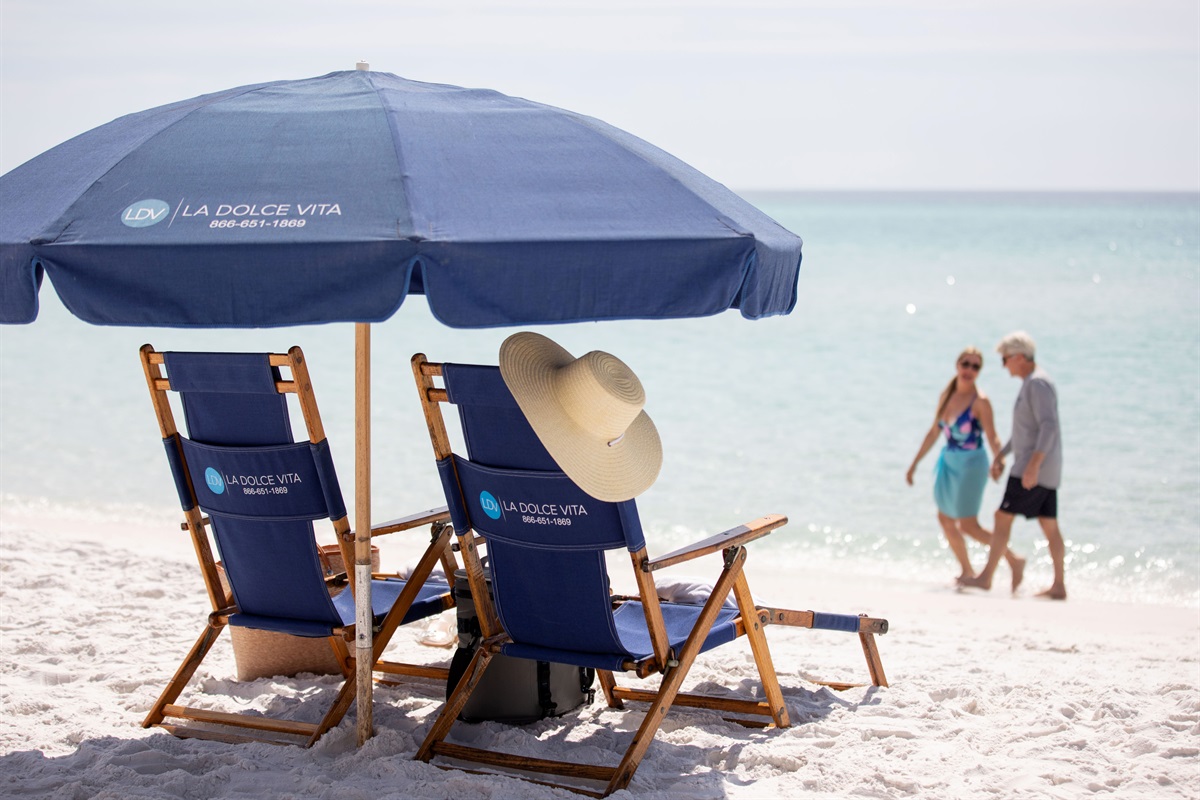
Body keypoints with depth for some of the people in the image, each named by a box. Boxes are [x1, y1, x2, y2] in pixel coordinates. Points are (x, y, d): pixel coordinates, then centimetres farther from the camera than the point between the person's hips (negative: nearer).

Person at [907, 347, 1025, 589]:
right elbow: (934, 432, 14)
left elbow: (992, 437, -18)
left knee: (968, 525, -6)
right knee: (945, 520, 12)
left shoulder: (980, 401, -15)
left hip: (971, 463, -7)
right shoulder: (946, 396, 5)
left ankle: (1014, 561, 6)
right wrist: (915, 463, 18)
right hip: (948, 462, 8)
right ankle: (967, 572, 27)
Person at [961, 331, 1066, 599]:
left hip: (1034, 469, -10)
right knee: (1049, 525, 7)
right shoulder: (1032, 384, 19)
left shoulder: (1038, 383, -14)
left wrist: (1033, 465, -31)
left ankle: (986, 576, -3)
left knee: (1003, 517, -6)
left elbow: (1048, 426, -24)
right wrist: (1001, 455, 29)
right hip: (1046, 471, 10)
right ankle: (1059, 585, 7)